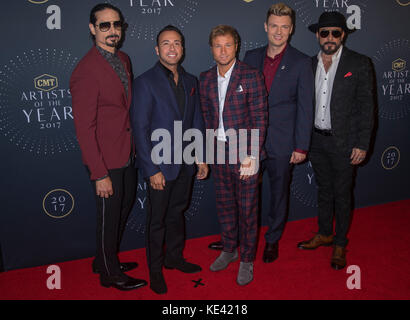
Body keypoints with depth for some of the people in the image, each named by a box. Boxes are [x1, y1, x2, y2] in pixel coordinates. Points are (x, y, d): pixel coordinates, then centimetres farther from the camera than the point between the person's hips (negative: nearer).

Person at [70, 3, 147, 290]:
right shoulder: (86, 70, -20)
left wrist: (135, 146, 9)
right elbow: (84, 128, -20)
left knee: (126, 205, 22)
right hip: (106, 159, -8)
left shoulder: (123, 60, 6)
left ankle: (106, 260, 44)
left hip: (127, 154, 9)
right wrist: (99, 174, -21)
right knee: (109, 217, 8)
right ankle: (110, 273, 32)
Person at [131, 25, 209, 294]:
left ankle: (175, 257, 39)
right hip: (161, 166, -5)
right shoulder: (145, 82, -11)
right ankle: (155, 269, 27)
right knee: (157, 219, 8)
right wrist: (152, 170, -17)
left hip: (186, 164, 5)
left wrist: (201, 158, 9)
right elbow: (140, 128, -14)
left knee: (177, 212, 20)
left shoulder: (191, 81, 8)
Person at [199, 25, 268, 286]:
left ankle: (247, 259, 23)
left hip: (245, 152, -5)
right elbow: (207, 117, 12)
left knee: (247, 208, 5)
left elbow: (260, 118, -10)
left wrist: (251, 156, -15)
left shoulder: (251, 76, -9)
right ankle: (229, 249, 37)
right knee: (225, 204, 17)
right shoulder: (206, 79, 7)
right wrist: (208, 151, 7)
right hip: (219, 152, 5)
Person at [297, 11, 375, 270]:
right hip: (317, 140, 4)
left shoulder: (359, 64, -6)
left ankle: (340, 244, 24)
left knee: (342, 194, 7)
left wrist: (362, 145, -11)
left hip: (344, 142, -4)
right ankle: (324, 234, 35)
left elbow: (367, 106, -7)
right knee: (324, 190, 17)